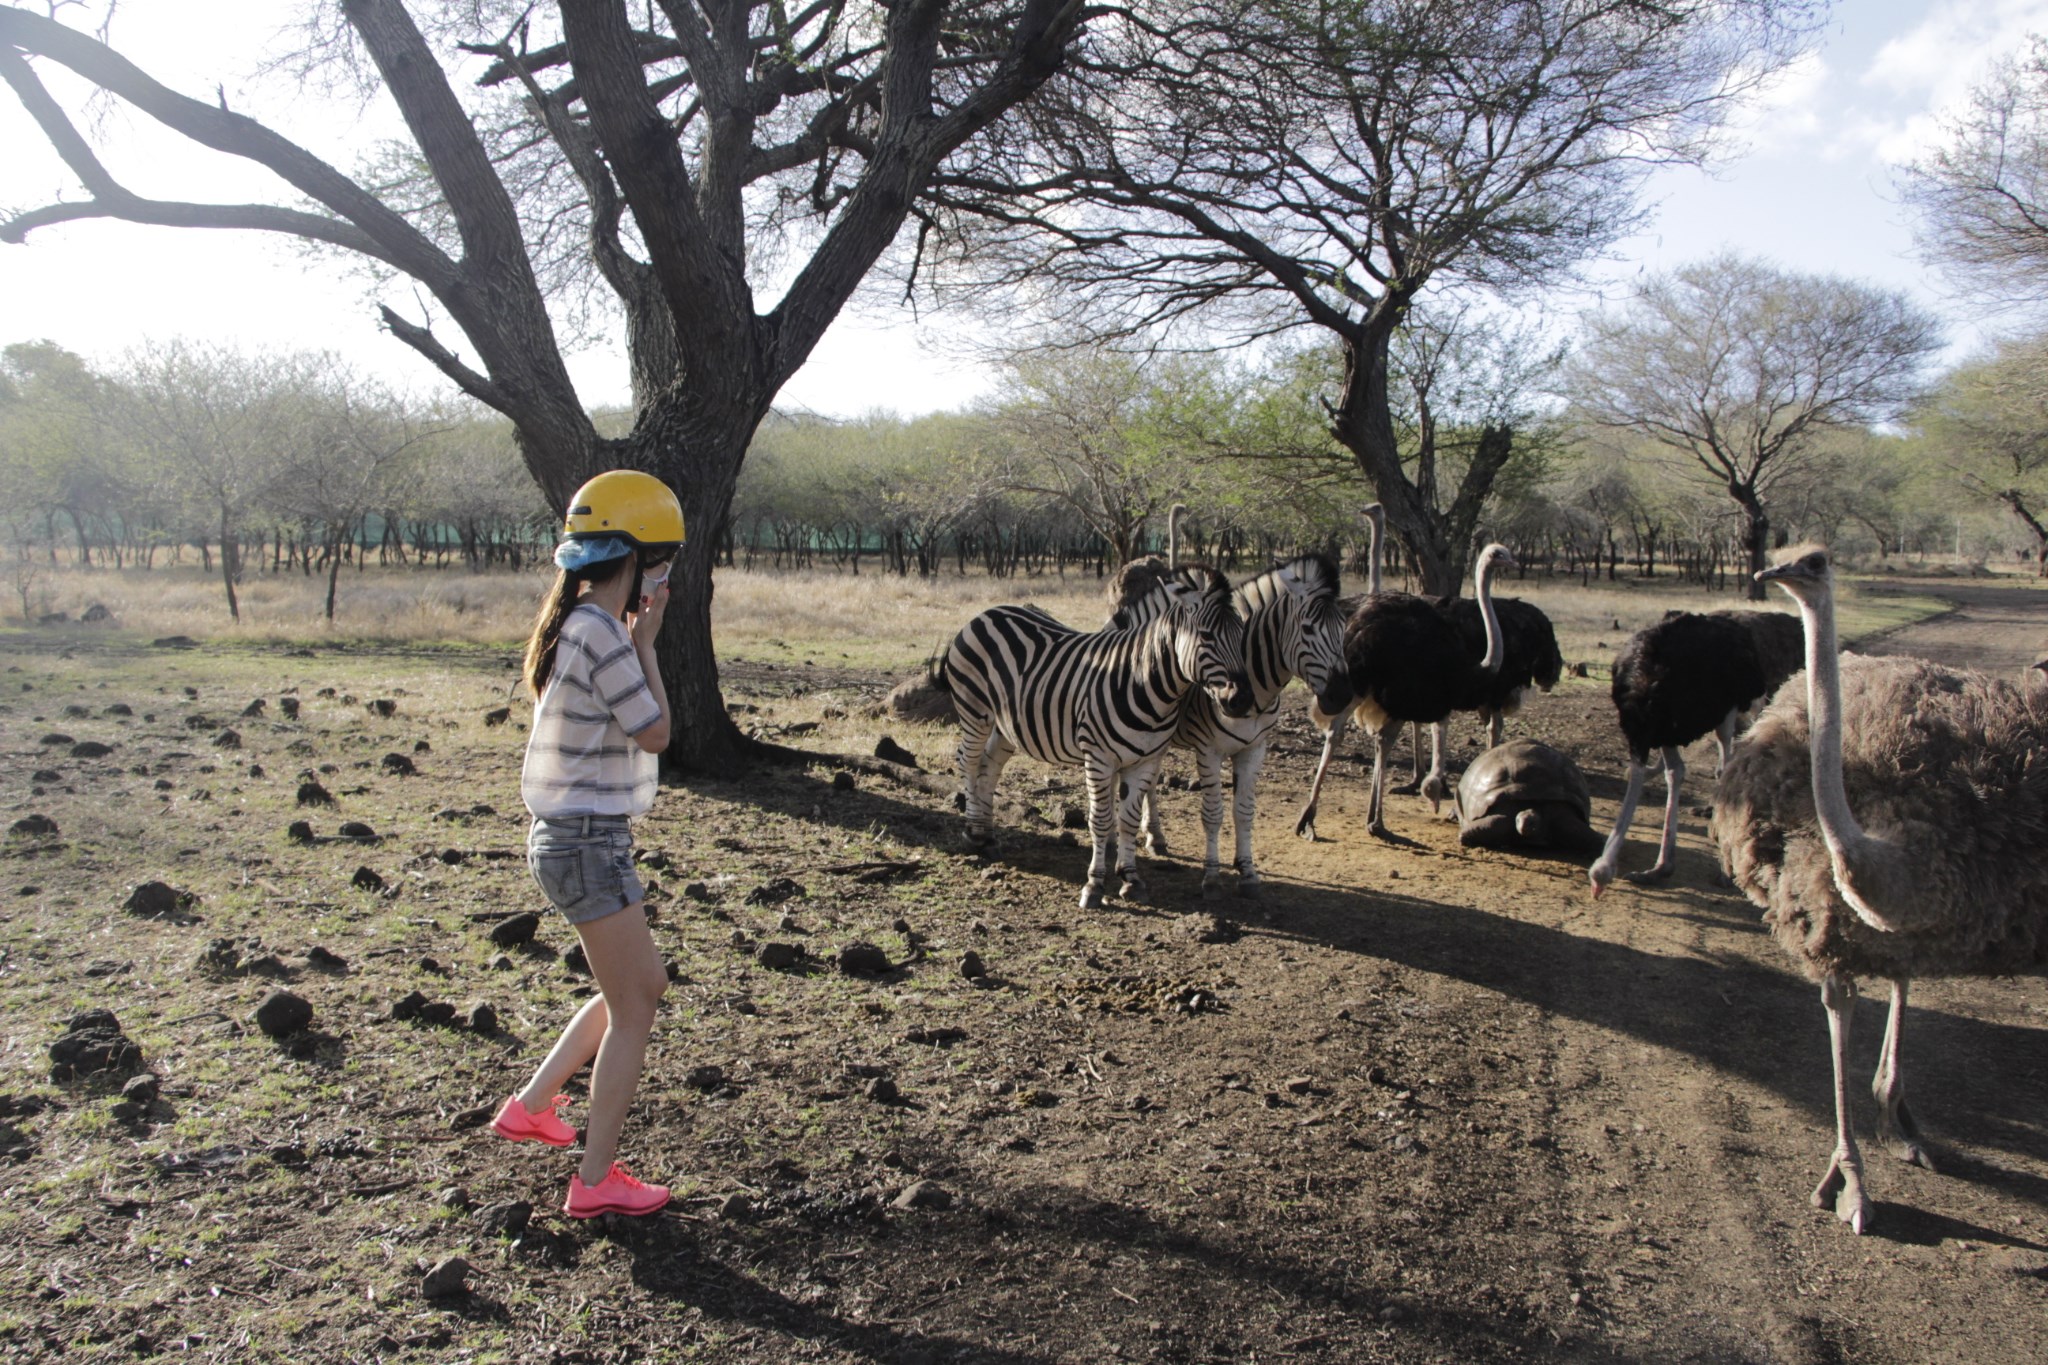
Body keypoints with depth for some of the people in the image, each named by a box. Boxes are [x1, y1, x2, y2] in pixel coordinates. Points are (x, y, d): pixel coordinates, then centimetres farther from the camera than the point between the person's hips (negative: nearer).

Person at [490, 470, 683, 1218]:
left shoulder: (572, 625, 9)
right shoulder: (601, 634, -21)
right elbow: (655, 733, -14)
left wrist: (633, 638, 8)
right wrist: (645, 640, -7)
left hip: (572, 838, 10)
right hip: (589, 845, -10)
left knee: (642, 986, 23)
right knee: (632, 1010, 4)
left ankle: (532, 1106, 33)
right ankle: (596, 1180, 15)